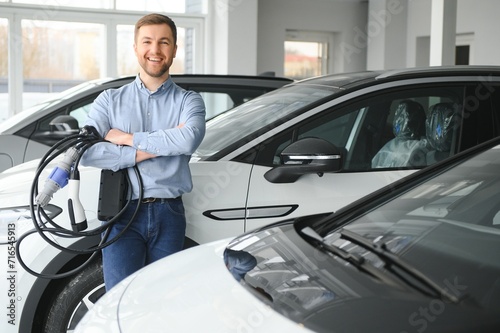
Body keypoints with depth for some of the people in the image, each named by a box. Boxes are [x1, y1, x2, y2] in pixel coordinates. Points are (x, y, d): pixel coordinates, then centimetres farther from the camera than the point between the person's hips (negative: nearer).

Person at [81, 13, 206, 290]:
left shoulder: (188, 101, 9)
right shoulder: (110, 100, 10)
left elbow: (190, 138, -15)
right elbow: (87, 153, -7)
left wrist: (127, 138, -9)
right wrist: (152, 150, -11)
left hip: (169, 215, 1)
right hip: (122, 215, 0)